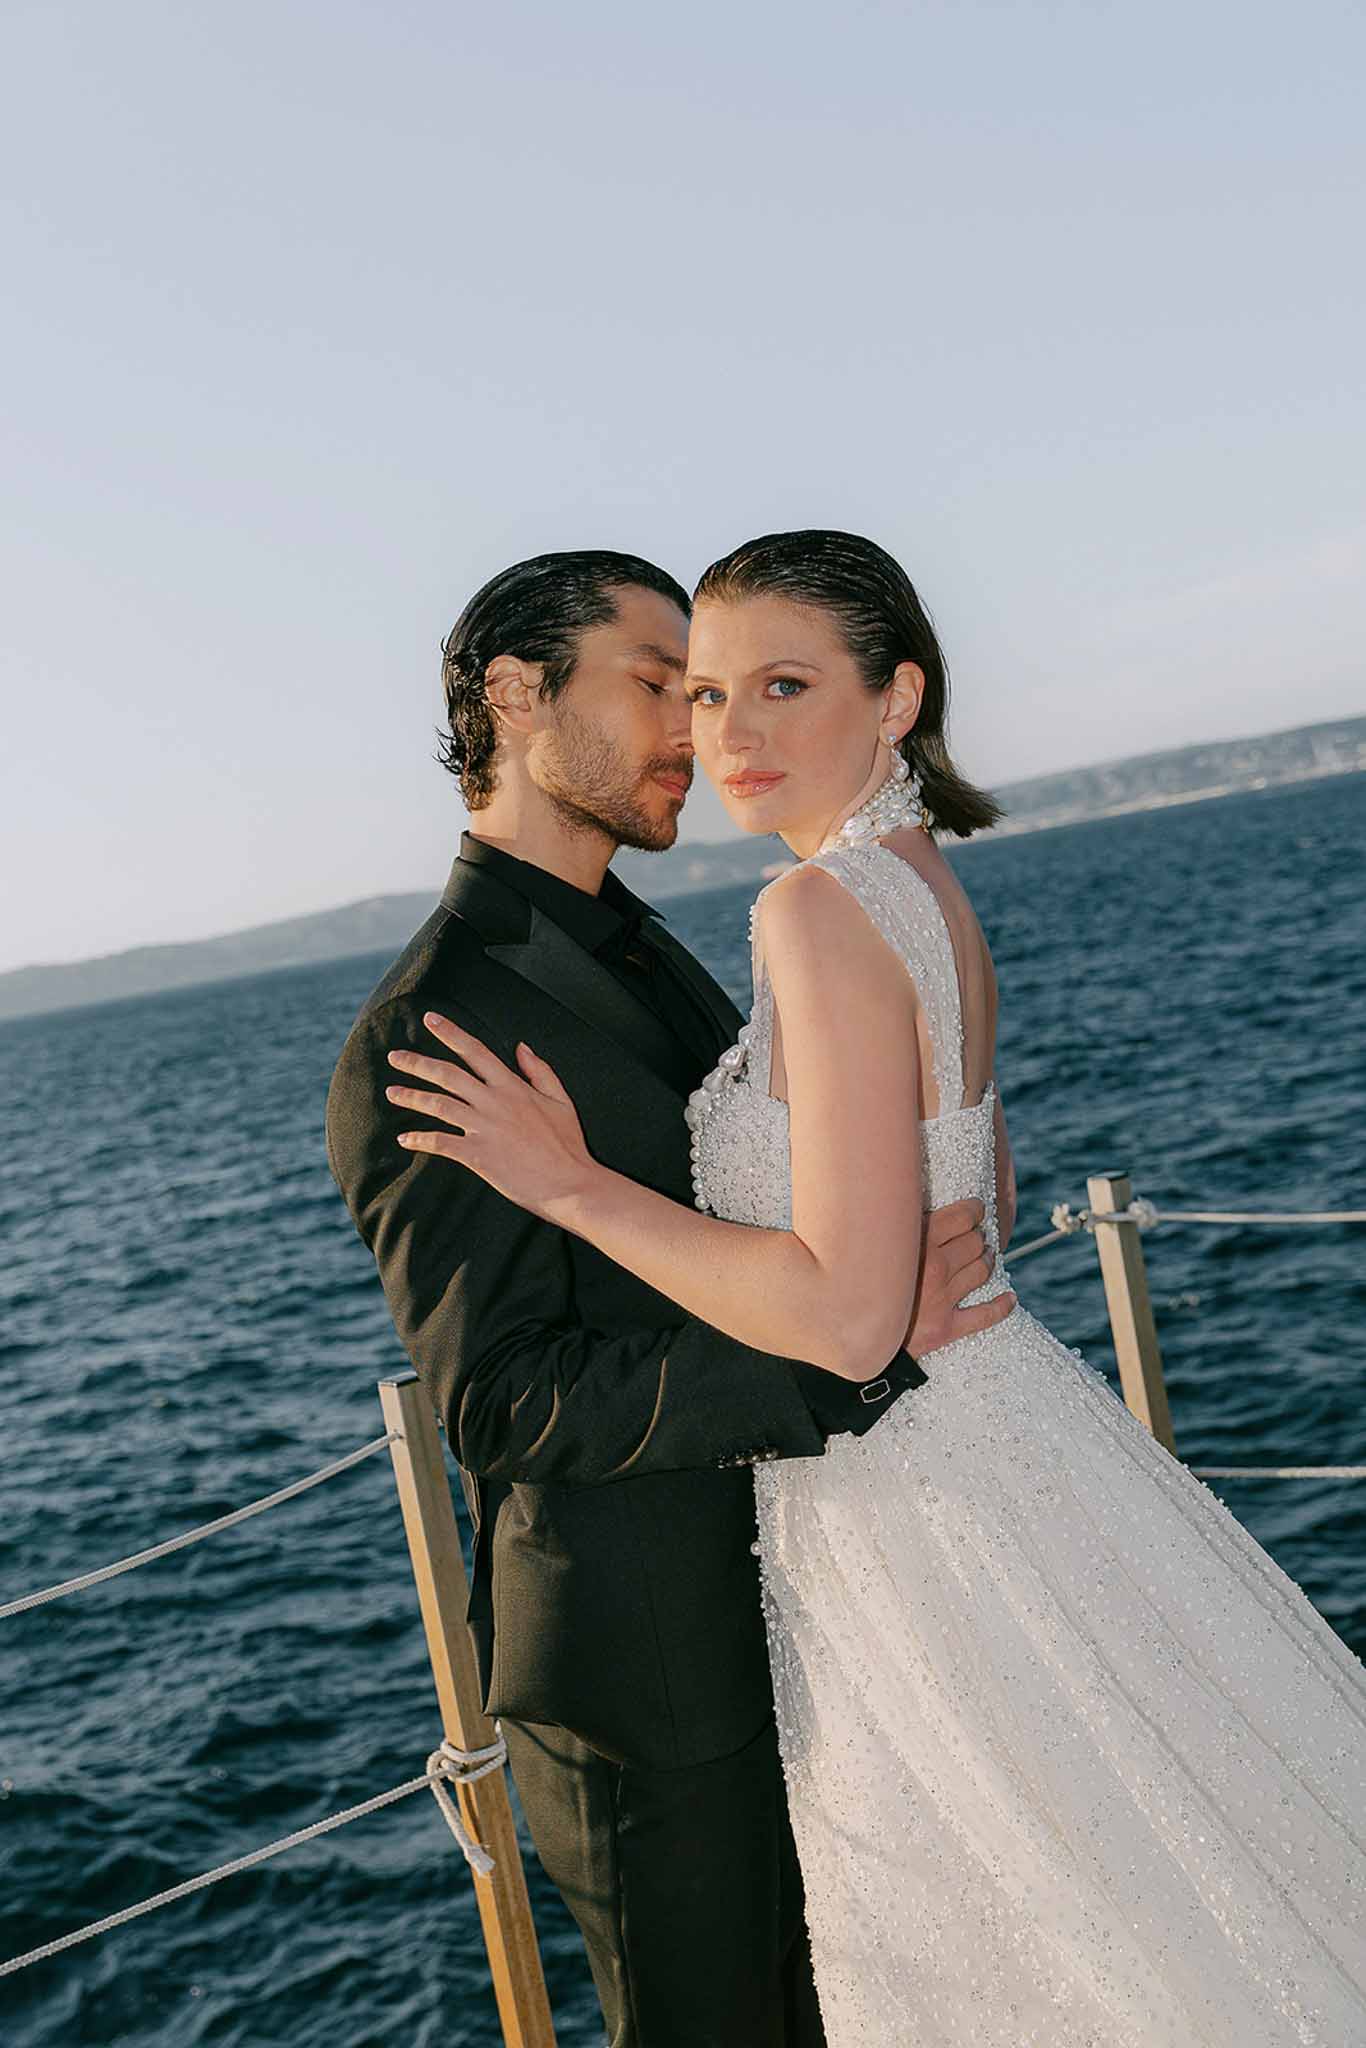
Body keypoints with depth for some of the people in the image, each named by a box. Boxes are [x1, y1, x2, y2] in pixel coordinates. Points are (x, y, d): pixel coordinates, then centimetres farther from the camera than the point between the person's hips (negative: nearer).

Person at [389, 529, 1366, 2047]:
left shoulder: (825, 905, -23)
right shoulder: (929, 890, 6)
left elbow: (846, 1313, -27)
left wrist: (570, 1184, -21)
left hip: (923, 1500, -9)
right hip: (997, 1410, 9)